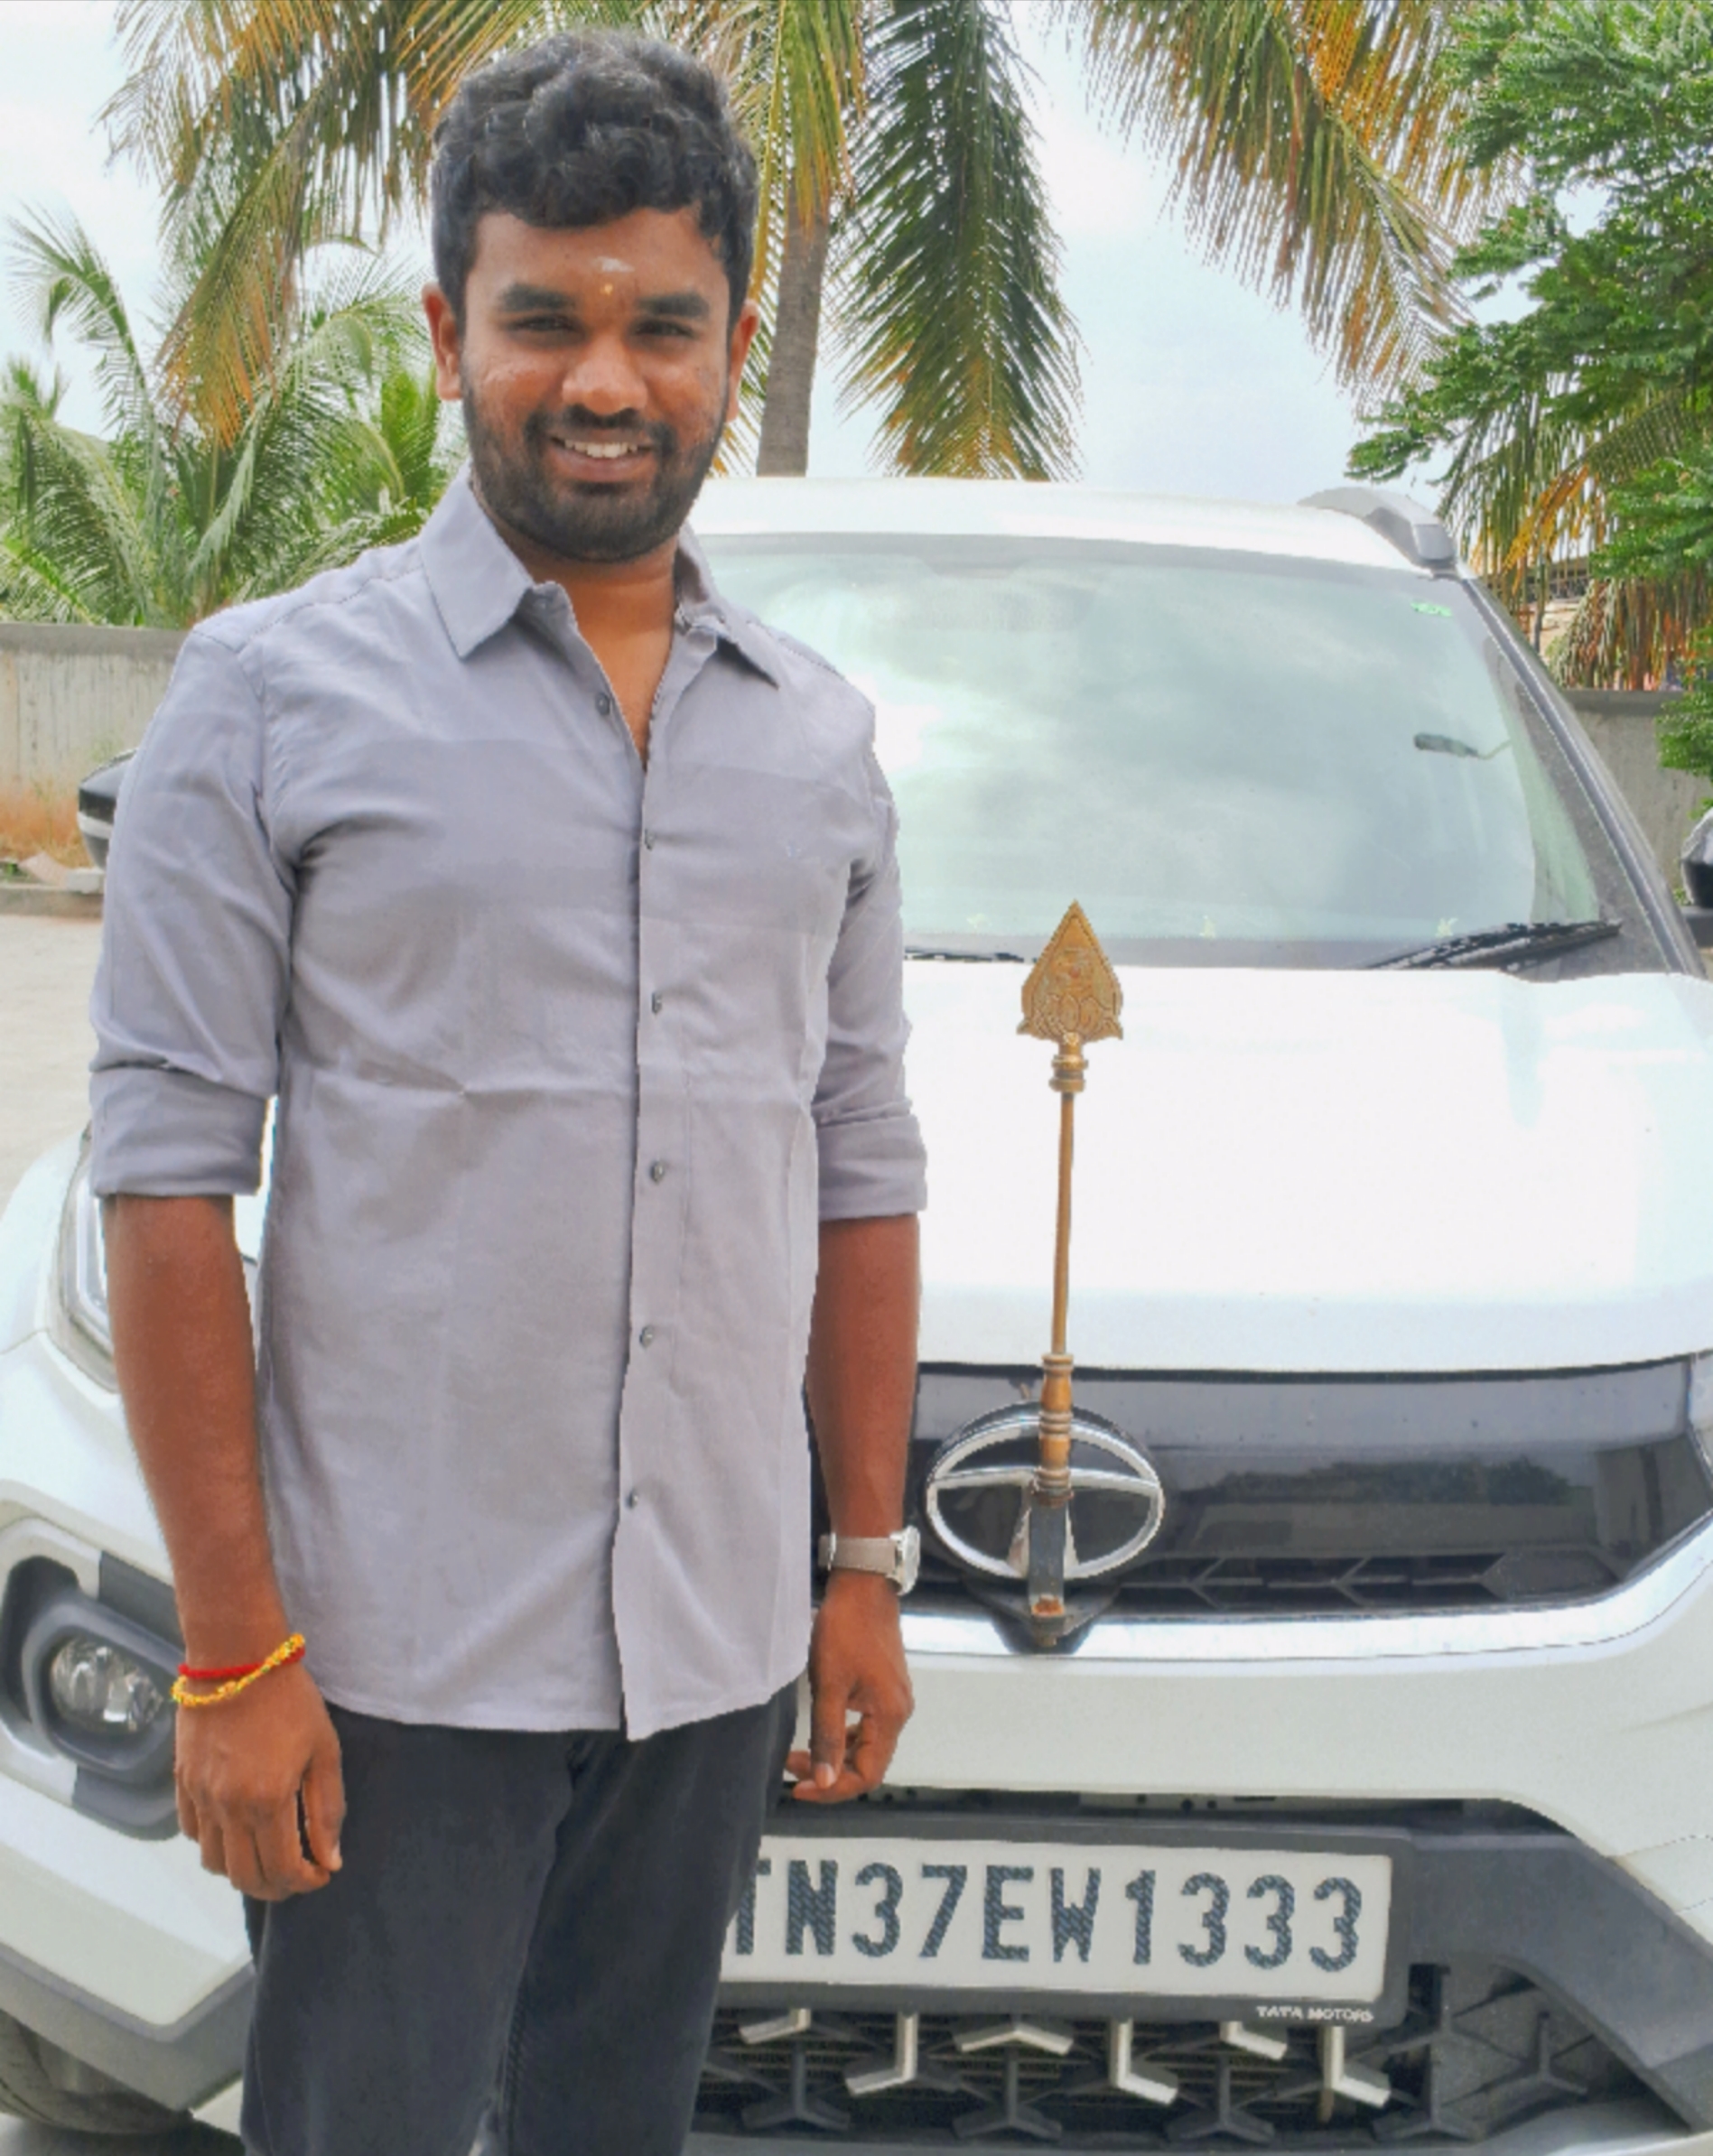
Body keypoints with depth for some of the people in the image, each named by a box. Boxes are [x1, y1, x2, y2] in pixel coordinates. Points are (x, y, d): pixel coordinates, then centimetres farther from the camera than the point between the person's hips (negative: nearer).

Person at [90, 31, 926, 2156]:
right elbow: (166, 1172, -8)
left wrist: (867, 1562, 11)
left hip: (717, 1652, 4)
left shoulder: (817, 734, 9)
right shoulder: (277, 691, -5)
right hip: (398, 1654, -4)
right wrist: (232, 1642, -12)